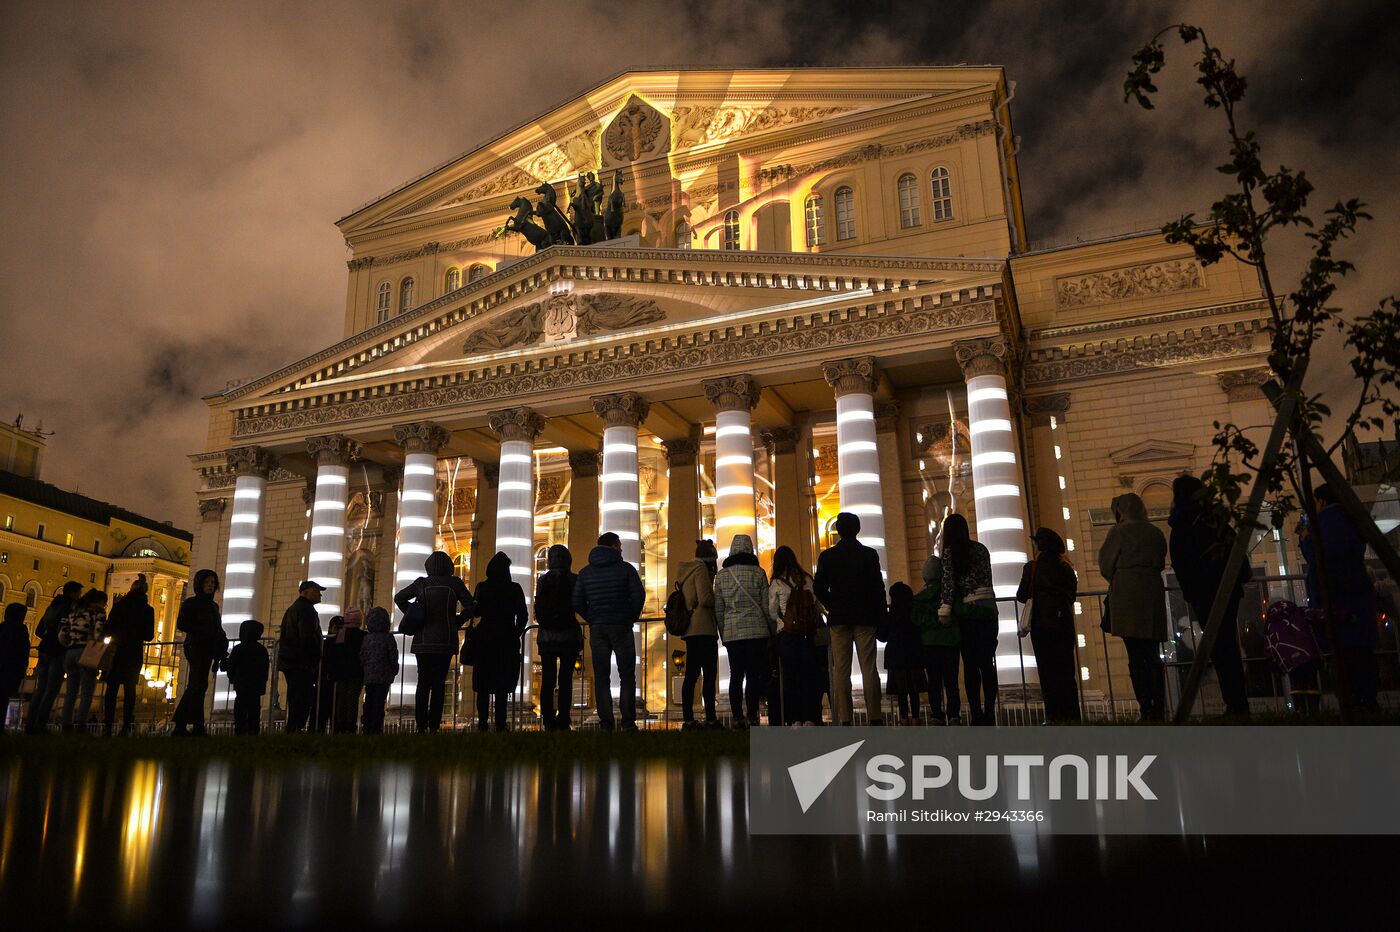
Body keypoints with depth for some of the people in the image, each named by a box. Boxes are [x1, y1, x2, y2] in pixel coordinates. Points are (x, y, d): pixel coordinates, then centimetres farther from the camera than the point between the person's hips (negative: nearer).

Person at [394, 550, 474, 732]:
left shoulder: (422, 583, 4)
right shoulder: (454, 583, -1)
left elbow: (399, 598, 12)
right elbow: (471, 606, -5)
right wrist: (457, 622, 7)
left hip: (423, 640, 2)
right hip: (445, 640, -2)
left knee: (423, 682, 6)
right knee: (439, 683, 0)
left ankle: (421, 726, 2)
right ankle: (434, 726, -5)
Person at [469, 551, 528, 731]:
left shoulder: (482, 587, -2)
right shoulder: (515, 589, -4)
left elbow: (477, 612, 4)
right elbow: (523, 615, -2)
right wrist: (516, 635, 10)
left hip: (484, 640, 1)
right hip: (507, 641, -1)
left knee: (483, 684, 8)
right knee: (502, 684, 3)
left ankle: (482, 722, 2)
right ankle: (500, 723, -2)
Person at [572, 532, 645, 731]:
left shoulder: (586, 572, 7)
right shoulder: (626, 568, -2)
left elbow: (577, 602, 2)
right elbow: (639, 595, -9)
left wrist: (591, 619, 11)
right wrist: (632, 617, 5)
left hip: (597, 629, 3)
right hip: (622, 627, -2)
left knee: (601, 677, 5)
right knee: (627, 676, 3)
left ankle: (606, 723, 1)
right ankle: (628, 722, -2)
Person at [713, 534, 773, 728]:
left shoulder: (721, 575, 5)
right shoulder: (758, 572, -2)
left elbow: (718, 608, 7)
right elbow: (767, 605, 0)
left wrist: (723, 632, 16)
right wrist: (773, 630, 9)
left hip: (732, 631, 2)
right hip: (757, 629, -2)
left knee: (736, 675, 7)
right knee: (754, 674, 0)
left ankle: (737, 717, 3)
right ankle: (752, 716, -4)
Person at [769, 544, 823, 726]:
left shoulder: (776, 583, -2)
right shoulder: (807, 580, 6)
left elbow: (772, 612, 3)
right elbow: (817, 605, 7)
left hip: (787, 633, -2)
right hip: (808, 632, 2)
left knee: (789, 675, 4)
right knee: (809, 674, 6)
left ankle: (795, 719, 2)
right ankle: (810, 717, 3)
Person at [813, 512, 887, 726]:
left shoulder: (827, 556, 1)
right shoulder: (869, 554, -2)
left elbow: (818, 588, 0)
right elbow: (878, 587, -3)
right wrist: (881, 616, 4)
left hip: (838, 619, 1)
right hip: (865, 618, -1)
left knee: (840, 669, 2)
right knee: (869, 668, 1)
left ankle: (844, 718, -1)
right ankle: (875, 717, -2)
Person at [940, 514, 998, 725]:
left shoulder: (949, 552, -1)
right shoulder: (981, 549, 10)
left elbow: (948, 583, -8)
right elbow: (987, 578, 13)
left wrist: (945, 611, -6)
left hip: (966, 611, -3)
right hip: (988, 608, 3)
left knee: (970, 664, 0)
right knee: (987, 662, 4)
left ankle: (976, 714, -3)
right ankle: (990, 713, 1)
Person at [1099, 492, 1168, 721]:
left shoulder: (1119, 531, -4)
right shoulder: (1156, 532, 12)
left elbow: (1106, 565, 0)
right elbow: (1161, 563, 17)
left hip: (1127, 594, -6)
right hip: (1154, 593, 6)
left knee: (1135, 657, -6)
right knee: (1153, 656, 10)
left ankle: (1146, 710, -10)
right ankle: (1159, 709, 10)